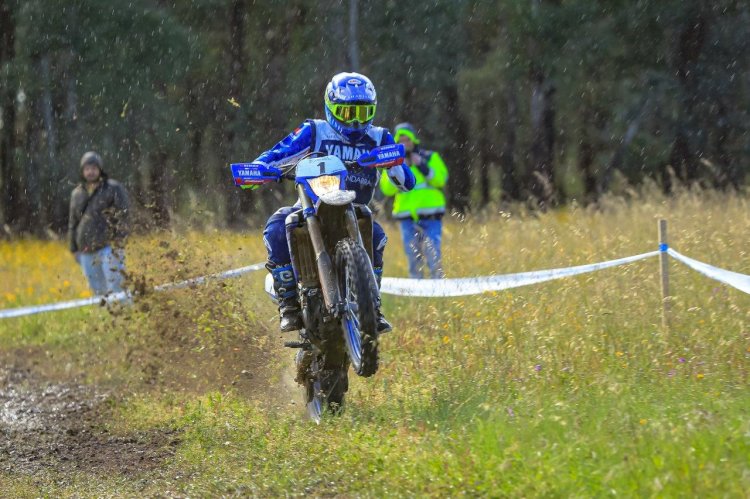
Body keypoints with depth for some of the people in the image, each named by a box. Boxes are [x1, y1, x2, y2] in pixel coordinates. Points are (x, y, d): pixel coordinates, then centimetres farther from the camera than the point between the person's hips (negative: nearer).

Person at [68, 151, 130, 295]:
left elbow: (124, 216, -4)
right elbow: (73, 223, 22)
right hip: (86, 252, 5)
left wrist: (118, 241, -12)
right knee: (98, 290, 8)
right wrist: (74, 249, 18)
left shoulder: (113, 189, 0)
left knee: (114, 289, -12)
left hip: (109, 247, -5)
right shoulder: (77, 194, 16)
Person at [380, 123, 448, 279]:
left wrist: (423, 167, -15)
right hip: (407, 217, 2)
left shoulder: (430, 157, 6)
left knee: (433, 255, -9)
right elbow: (387, 189, 2)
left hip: (430, 215, -2)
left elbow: (441, 180, -6)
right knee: (413, 257, 3)